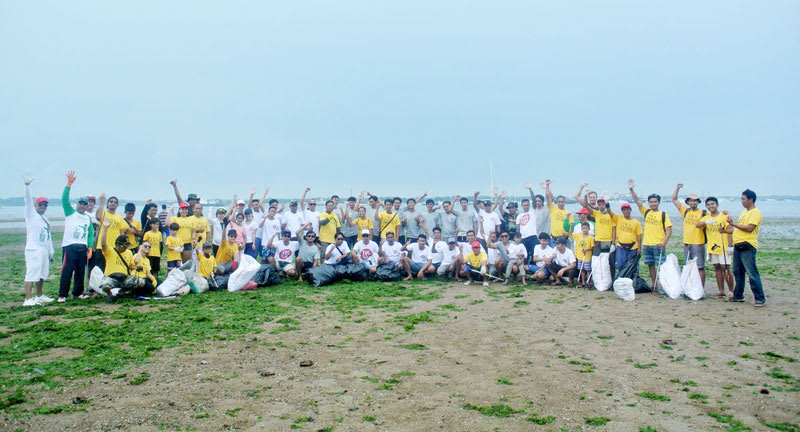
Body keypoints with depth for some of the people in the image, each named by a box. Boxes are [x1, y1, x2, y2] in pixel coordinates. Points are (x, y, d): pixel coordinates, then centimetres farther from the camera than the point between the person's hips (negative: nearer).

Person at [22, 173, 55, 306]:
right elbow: (28, 201, -17)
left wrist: (51, 251, 20)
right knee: (31, 274, -12)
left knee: (41, 274, 14)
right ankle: (28, 299, -13)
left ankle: (39, 296, 24)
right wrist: (27, 186, -31)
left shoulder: (45, 219, 19)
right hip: (33, 250, -8)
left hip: (44, 250, 8)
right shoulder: (31, 215, -2)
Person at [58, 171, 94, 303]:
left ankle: (77, 293, 21)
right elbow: (64, 199, -10)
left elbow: (91, 233, 13)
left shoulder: (88, 218, 17)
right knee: (67, 271, -5)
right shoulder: (70, 213, 5)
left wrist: (90, 247, 3)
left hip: (83, 247, 5)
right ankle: (62, 295, 1)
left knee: (80, 271, 10)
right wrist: (69, 183, -18)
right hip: (69, 246, -5)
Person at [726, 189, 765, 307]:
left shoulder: (755, 212, -9)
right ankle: (738, 296, 22)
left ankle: (760, 299, -5)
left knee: (752, 274, -9)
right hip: (738, 246, 9)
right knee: (737, 272, 13)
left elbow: (749, 228, -19)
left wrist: (734, 224, -15)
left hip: (747, 247, -9)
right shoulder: (743, 212, 20)